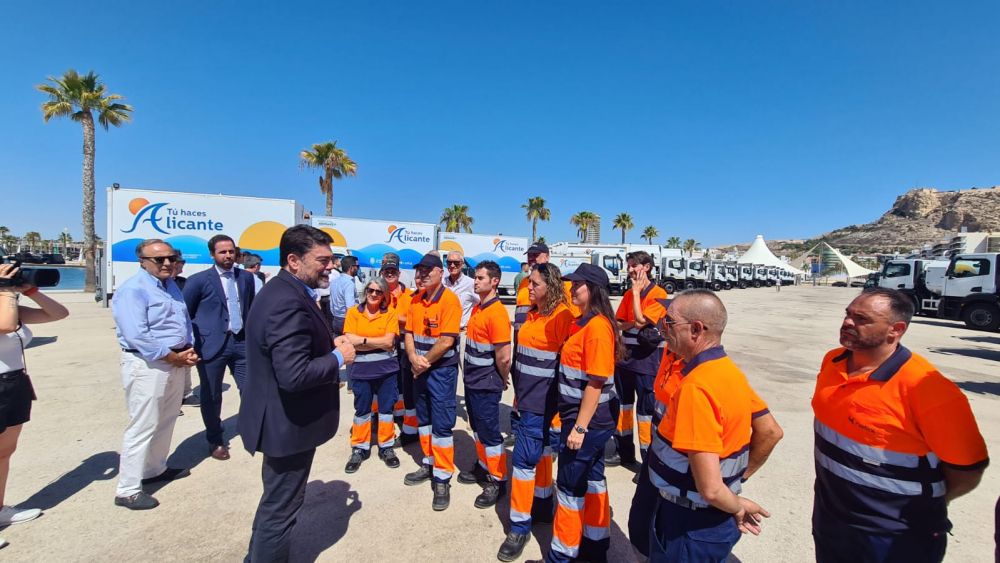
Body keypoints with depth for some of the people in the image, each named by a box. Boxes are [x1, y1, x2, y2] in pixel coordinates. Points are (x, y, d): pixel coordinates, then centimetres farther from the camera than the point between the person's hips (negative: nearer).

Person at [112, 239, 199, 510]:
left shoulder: (171, 285, 12)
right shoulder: (132, 290, -14)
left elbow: (186, 321, 14)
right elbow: (136, 336, -22)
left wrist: (189, 350, -2)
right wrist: (173, 356, -17)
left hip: (176, 363, 9)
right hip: (148, 365, -8)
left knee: (166, 421, 19)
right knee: (142, 427, -2)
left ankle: (155, 469, 36)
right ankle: (128, 490, 11)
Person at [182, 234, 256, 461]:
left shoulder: (246, 277, 8)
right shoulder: (198, 280, -4)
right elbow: (184, 314, 2)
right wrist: (194, 340, 0)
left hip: (242, 342, 3)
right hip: (212, 345, -3)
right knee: (211, 396, 10)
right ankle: (215, 441, 27)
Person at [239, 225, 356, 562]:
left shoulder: (280, 291, 5)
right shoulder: (290, 303, -29)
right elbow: (294, 375, -35)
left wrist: (328, 345, 3)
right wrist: (338, 358, -20)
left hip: (280, 418, 11)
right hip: (289, 423, -11)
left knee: (275, 501, 29)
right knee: (281, 506, 10)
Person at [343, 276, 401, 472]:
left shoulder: (390, 313, -3)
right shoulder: (353, 312, -2)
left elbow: (389, 342, -12)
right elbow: (350, 341, -12)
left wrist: (363, 340, -12)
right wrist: (378, 342, -14)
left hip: (386, 369, 0)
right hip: (361, 369, 0)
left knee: (386, 408, 11)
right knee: (362, 410, 12)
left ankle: (386, 447, 25)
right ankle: (359, 448, 27)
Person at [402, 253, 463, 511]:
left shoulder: (449, 299, -16)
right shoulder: (416, 300, 5)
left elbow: (446, 341, -21)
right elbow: (409, 332, 6)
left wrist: (425, 362, -11)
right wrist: (413, 358, -12)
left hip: (442, 369, -7)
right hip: (419, 369, 7)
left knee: (441, 424, 0)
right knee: (424, 419, 18)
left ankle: (442, 478, 11)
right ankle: (429, 463, 35)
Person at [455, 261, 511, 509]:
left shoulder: (497, 313, -22)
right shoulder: (477, 308, 7)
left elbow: (503, 357, -22)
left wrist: (502, 380, -7)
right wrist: (469, 372, 12)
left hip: (486, 385, -9)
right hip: (472, 380, 9)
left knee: (489, 432, 4)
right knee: (477, 428, 21)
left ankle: (497, 481, 19)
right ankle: (483, 466, 39)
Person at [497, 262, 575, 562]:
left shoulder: (562, 317, -18)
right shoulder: (532, 314, 7)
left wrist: (558, 407, -13)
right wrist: (519, 392, 17)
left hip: (542, 402, -8)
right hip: (528, 398, 8)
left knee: (524, 459, -3)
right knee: (541, 453, 20)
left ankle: (520, 527, 13)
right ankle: (542, 506, 37)